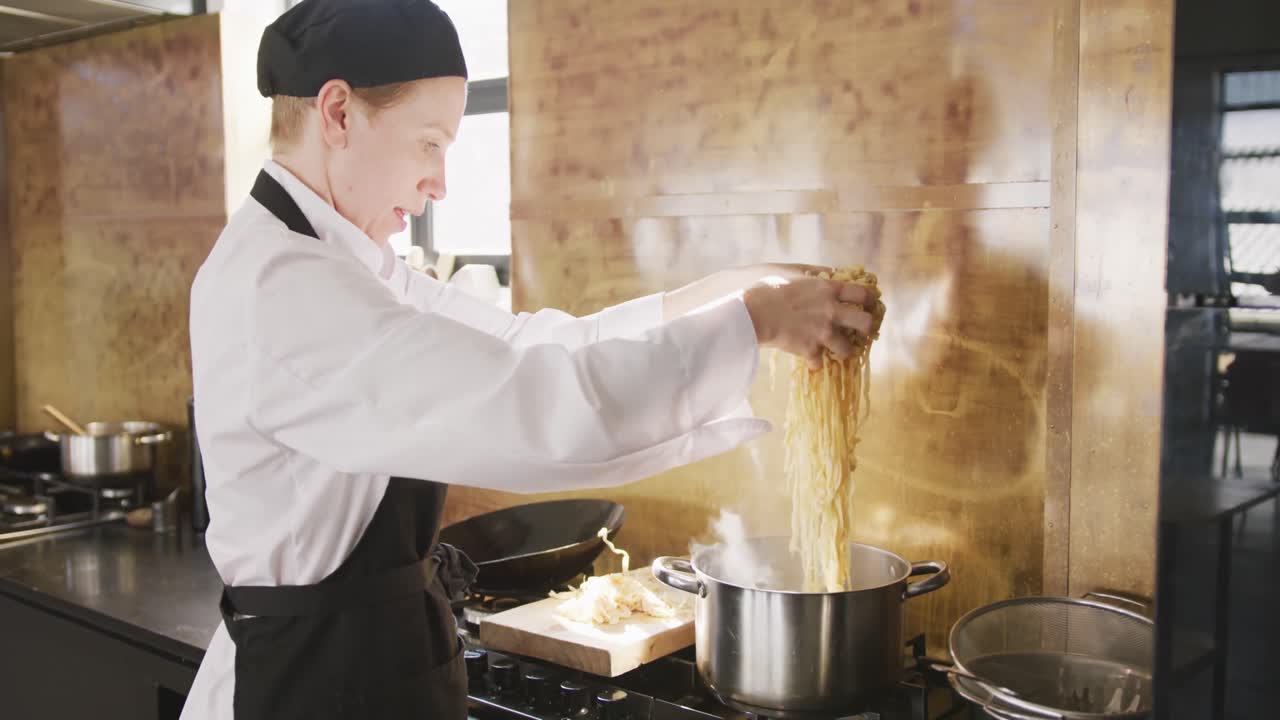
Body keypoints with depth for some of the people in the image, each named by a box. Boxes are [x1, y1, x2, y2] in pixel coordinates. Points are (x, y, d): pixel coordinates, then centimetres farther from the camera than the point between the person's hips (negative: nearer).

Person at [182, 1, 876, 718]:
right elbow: (534, 409, -34)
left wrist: (712, 295, -4)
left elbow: (517, 348, 5)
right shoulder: (276, 288, -26)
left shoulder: (344, 261, 5)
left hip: (371, 648, 9)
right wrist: (752, 319, -24)